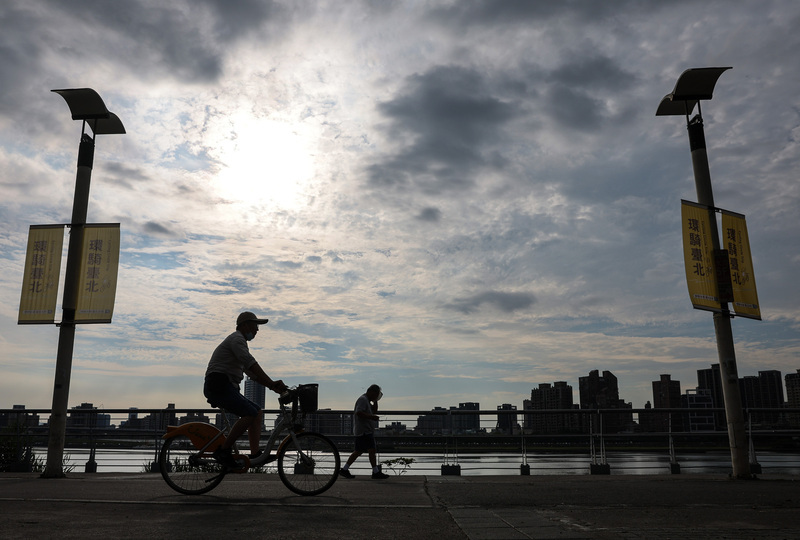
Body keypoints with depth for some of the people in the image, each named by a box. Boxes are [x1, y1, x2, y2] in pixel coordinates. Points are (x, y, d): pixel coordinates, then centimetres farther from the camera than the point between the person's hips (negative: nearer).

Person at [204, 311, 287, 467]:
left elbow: (251, 373, 24)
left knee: (258, 411, 7)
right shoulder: (237, 339, -6)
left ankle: (255, 454, 2)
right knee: (250, 414, -21)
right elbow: (251, 364, -22)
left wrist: (273, 385, 12)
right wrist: (272, 383, -27)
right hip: (218, 385, -10)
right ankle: (223, 450, -15)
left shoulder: (239, 341, 27)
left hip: (225, 388, 10)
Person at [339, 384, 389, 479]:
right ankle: (376, 472, -10)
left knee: (358, 451, 12)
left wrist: (375, 401, 16)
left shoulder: (367, 400, 21)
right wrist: (371, 417, -23)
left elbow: (374, 410, 29)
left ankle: (344, 470, 16)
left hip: (365, 431, 11)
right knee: (372, 450, -12)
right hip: (364, 431, -11)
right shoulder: (363, 399, -12)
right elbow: (359, 413, -23)